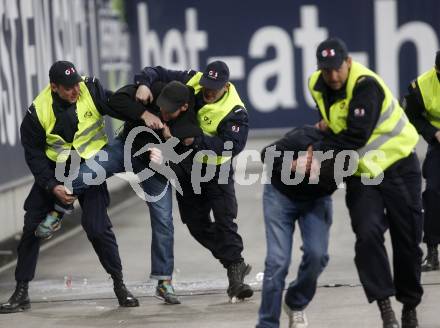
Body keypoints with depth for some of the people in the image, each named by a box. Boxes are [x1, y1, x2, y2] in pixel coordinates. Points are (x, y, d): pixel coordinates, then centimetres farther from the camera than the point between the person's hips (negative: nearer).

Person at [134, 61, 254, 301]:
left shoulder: (234, 111, -24)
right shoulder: (191, 81, -10)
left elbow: (232, 145, -36)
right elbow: (157, 73, -5)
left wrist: (195, 140, -43)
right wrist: (144, 84, -28)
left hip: (216, 171, -5)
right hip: (185, 167, 5)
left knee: (225, 222, -13)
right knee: (196, 223, 8)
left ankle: (235, 273, -8)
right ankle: (235, 264, 20)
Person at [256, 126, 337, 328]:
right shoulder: (300, 140, -37)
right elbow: (266, 154, -17)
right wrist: (292, 165, -35)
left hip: (316, 199, 2)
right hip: (281, 194, -2)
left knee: (317, 253, -17)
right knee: (278, 260, -13)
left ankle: (296, 305, 11)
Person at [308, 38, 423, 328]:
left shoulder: (366, 85, -25)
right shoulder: (318, 86, -2)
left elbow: (356, 135, -32)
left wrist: (317, 154, -28)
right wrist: (328, 123, 0)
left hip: (398, 166, -5)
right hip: (360, 173, 5)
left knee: (407, 239, 4)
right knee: (368, 235, -16)